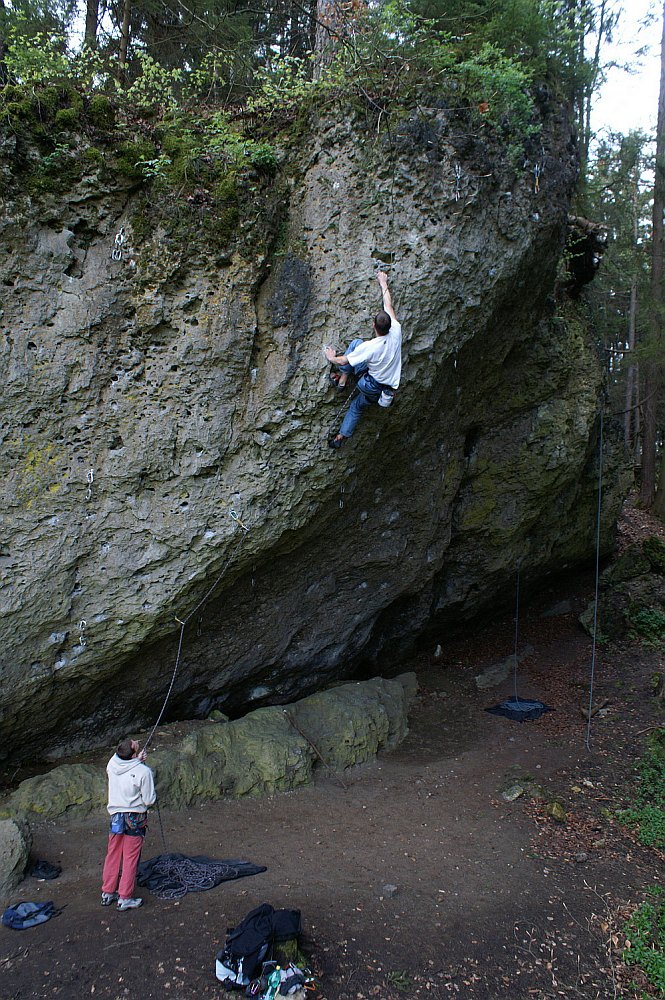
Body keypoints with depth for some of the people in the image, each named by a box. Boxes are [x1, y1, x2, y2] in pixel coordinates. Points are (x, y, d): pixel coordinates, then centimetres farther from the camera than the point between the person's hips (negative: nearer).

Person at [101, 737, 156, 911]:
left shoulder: (112, 764, -7)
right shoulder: (143, 771, -20)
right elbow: (149, 801, -14)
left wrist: (136, 759, 6)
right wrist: (154, 797, 7)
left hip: (115, 817, 5)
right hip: (135, 818, -5)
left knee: (113, 856, 17)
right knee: (130, 859, 7)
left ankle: (107, 893, 29)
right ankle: (125, 898, 14)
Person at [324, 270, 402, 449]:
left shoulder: (369, 347, -29)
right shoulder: (396, 331, -18)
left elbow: (343, 361, -17)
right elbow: (388, 304, -1)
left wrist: (331, 358, 5)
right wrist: (383, 282, 13)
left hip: (371, 385, -5)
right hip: (389, 386, 5)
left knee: (355, 343, 6)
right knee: (357, 407, 30)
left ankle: (342, 379, 14)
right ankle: (342, 436, 33)